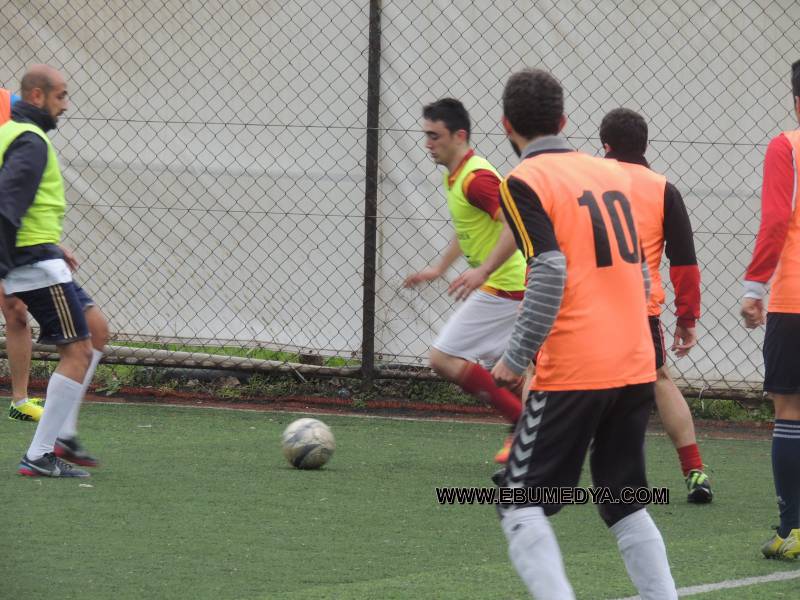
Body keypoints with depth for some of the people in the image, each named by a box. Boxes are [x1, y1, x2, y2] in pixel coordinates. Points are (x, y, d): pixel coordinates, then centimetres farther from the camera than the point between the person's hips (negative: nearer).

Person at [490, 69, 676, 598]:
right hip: (636, 364, 6)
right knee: (626, 504, 17)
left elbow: (550, 273, -18)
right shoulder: (612, 173, 12)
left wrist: (517, 359, -12)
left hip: (572, 373, -6)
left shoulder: (524, 182, -7)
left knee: (523, 505, 0)